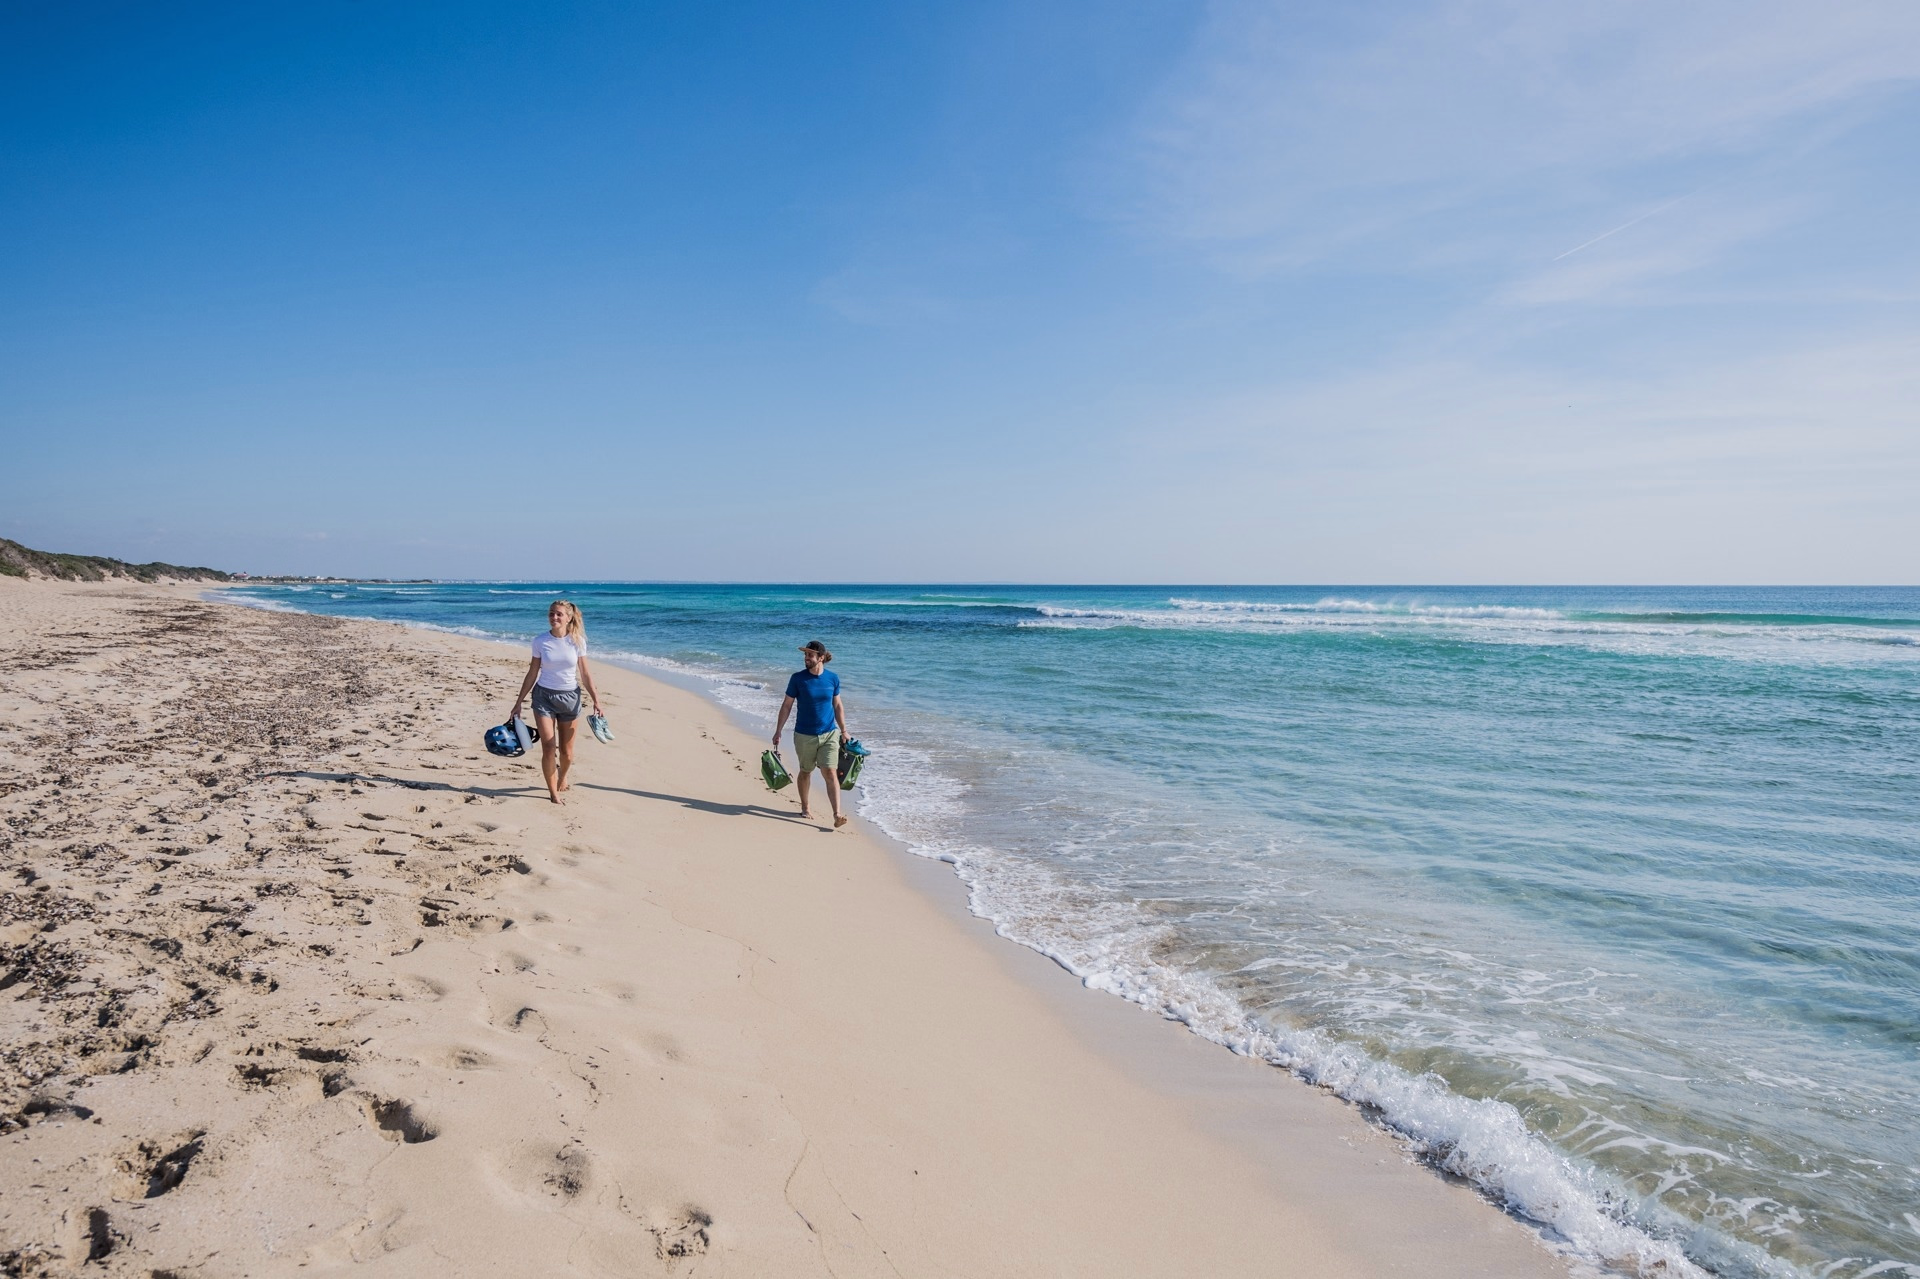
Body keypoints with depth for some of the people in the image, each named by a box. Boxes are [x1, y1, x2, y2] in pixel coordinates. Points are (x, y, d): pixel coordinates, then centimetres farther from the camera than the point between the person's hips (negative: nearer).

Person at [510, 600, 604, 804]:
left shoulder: (577, 641, -3)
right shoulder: (540, 641, -4)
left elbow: (585, 674, 2)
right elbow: (532, 674, 3)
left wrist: (596, 700, -4)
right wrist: (519, 702, 3)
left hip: (570, 696, 1)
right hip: (544, 696, -1)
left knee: (566, 750, 7)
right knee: (548, 747, -8)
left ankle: (562, 777, 38)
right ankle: (553, 792, 6)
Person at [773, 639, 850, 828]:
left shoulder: (833, 678, -1)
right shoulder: (798, 678, -7)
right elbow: (786, 705, -1)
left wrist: (843, 731, 9)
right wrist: (778, 732, -2)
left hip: (829, 734, 0)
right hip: (804, 735, 0)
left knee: (831, 773, -9)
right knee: (805, 772, 14)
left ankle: (837, 815, -10)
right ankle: (806, 807, 36)